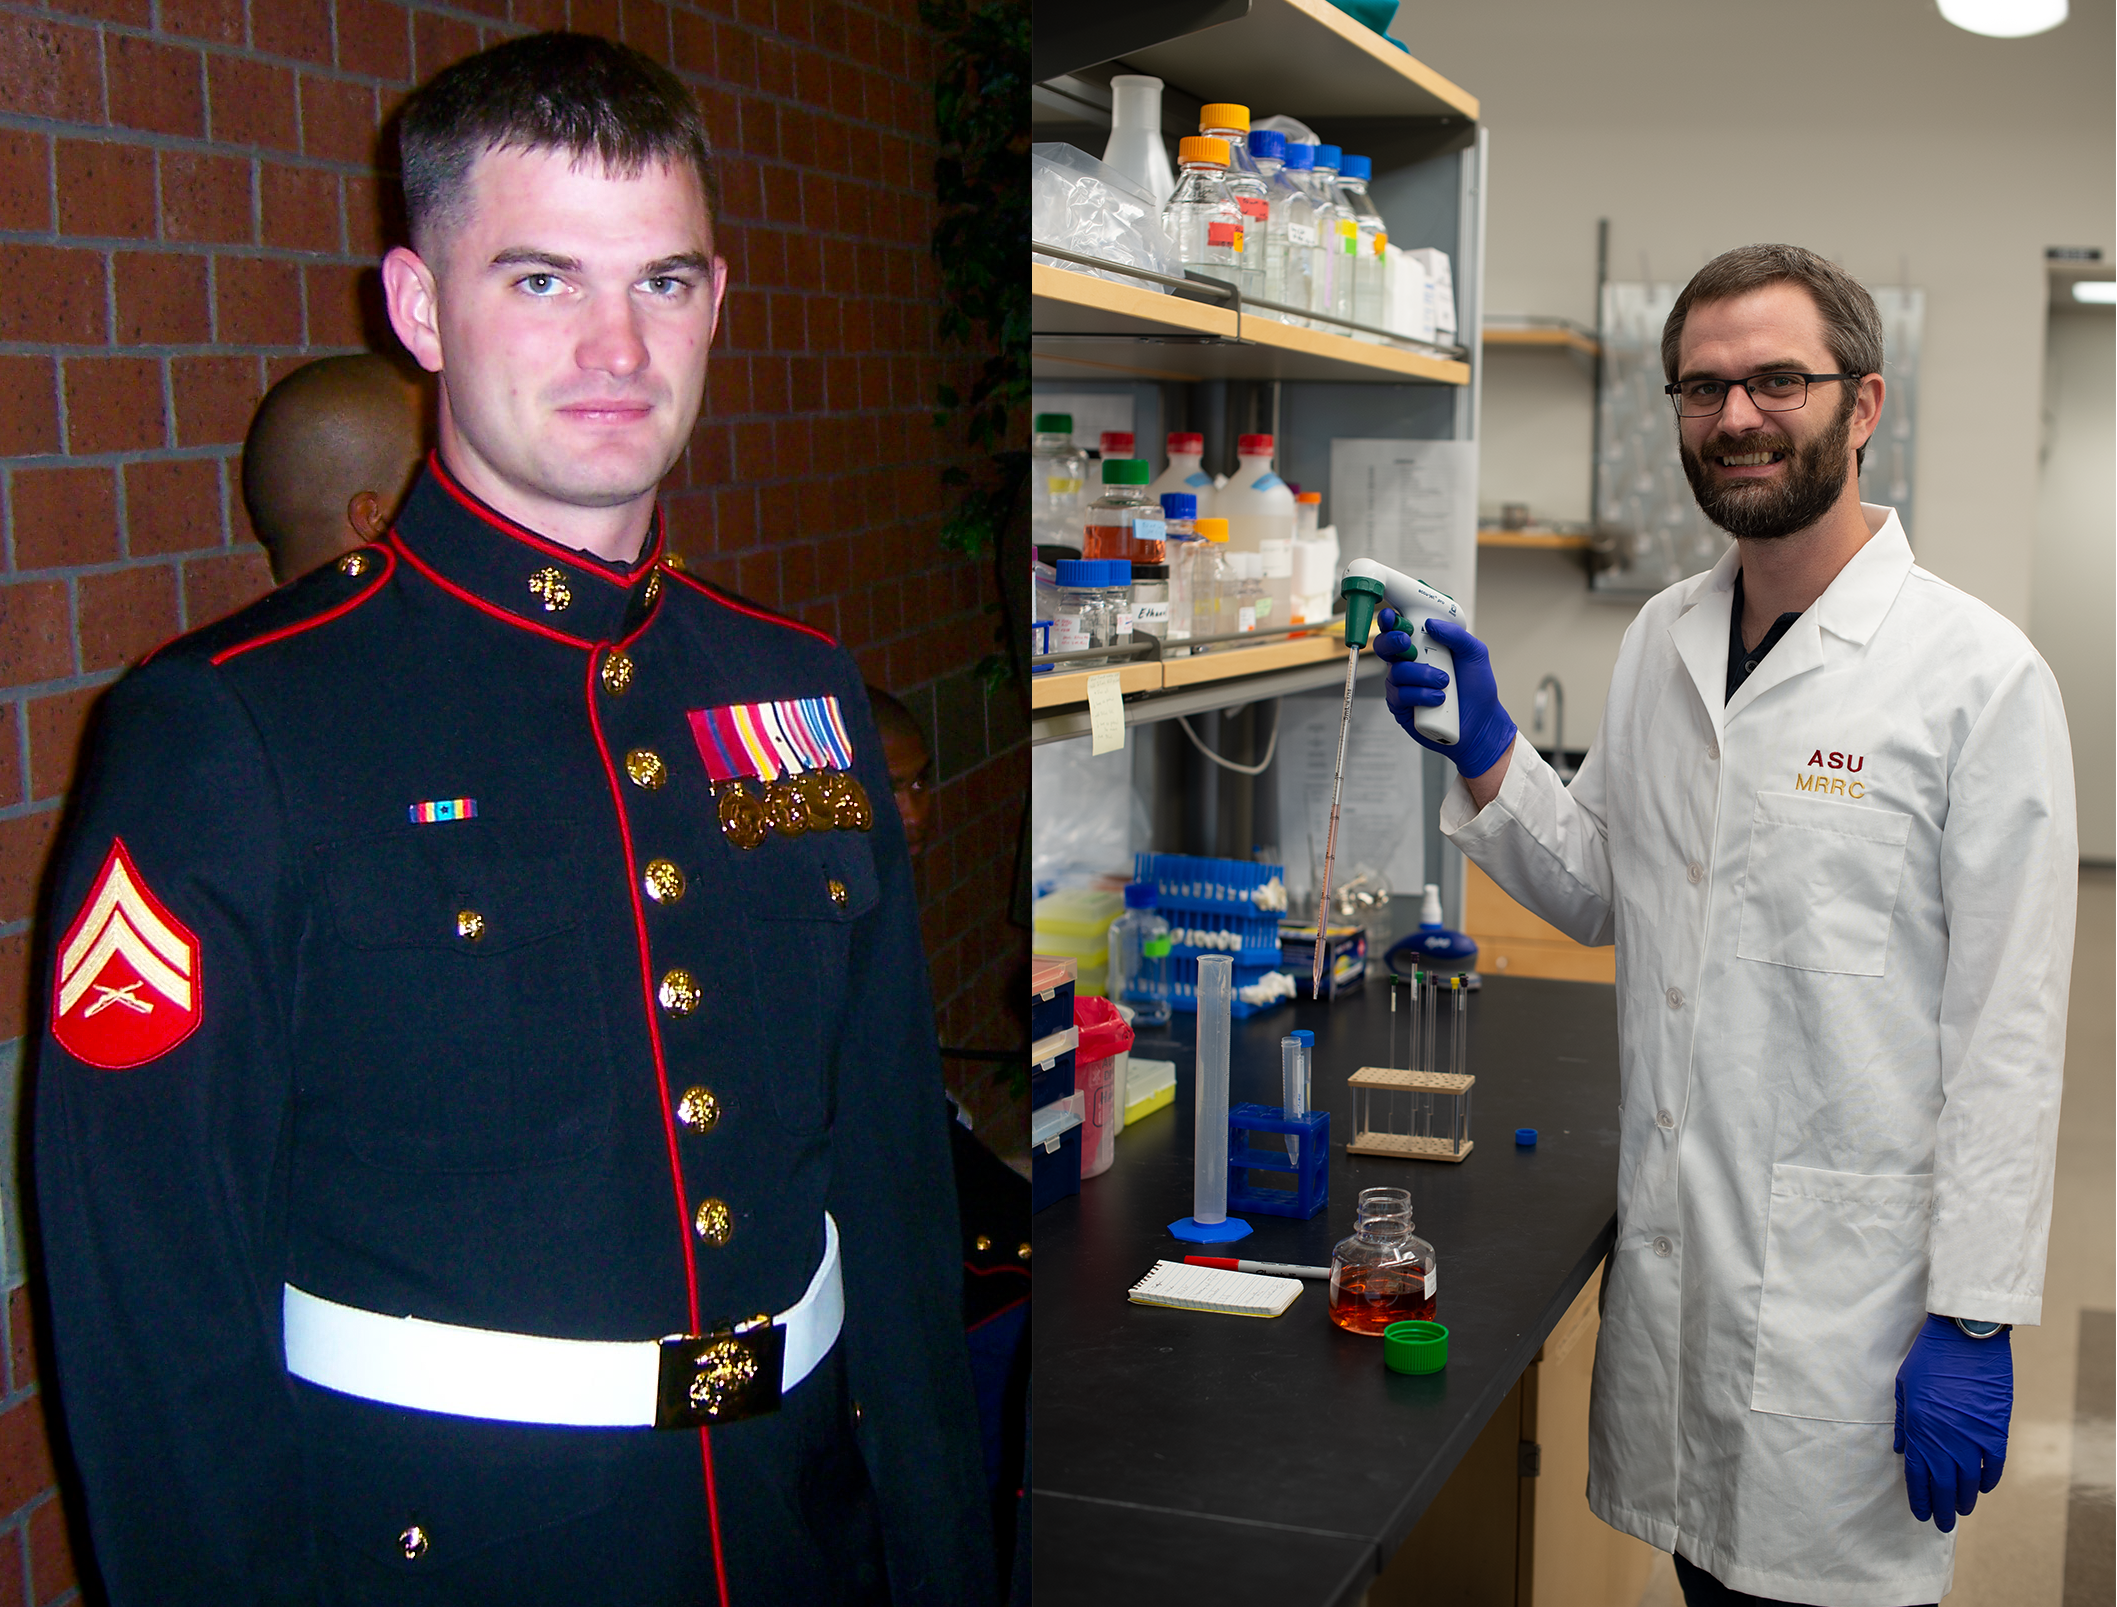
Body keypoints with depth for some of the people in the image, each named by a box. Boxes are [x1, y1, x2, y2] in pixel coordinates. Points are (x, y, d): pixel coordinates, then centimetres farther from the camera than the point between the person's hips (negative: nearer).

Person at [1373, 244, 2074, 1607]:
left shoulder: (1978, 672, -12)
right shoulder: (1664, 641, 7)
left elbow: (2008, 1029, -13)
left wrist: (1975, 1317, -14)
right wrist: (1485, 753, 0)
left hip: (1848, 1270, -5)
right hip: (1669, 1238, 6)